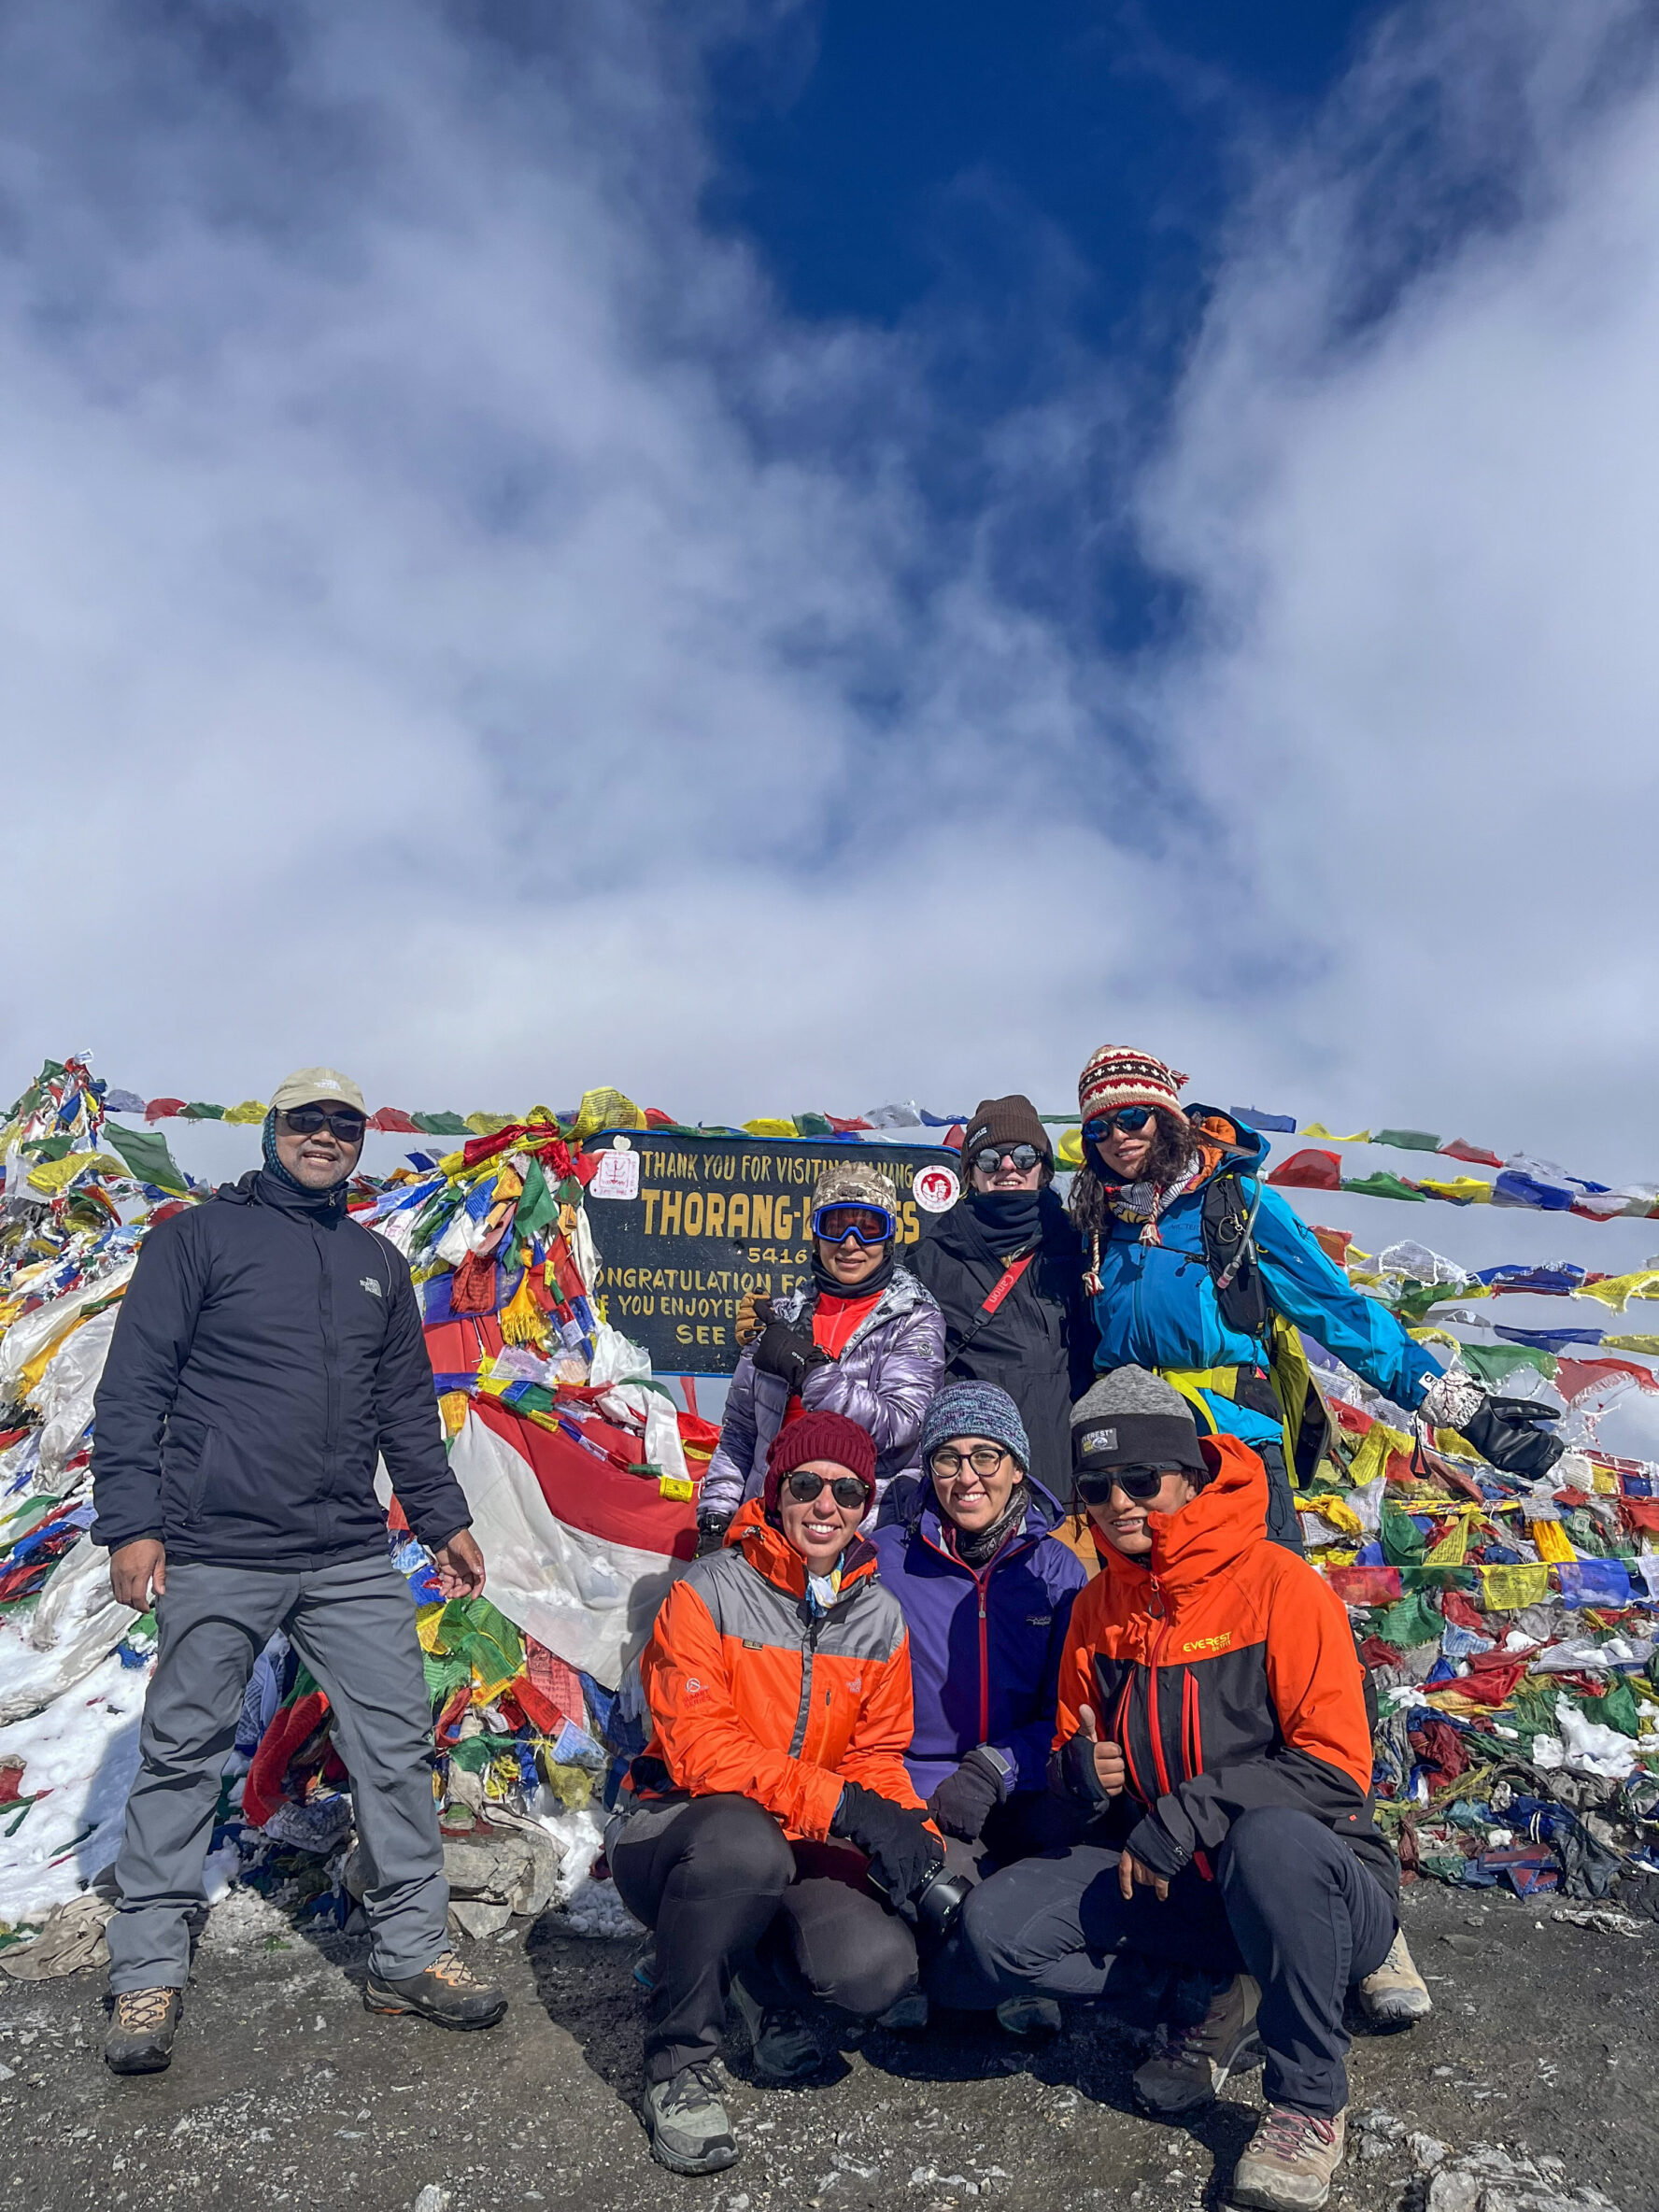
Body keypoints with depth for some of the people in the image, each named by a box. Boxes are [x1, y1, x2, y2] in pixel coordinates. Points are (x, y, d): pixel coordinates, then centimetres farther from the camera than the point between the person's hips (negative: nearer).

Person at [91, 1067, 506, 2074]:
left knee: (399, 1744, 4)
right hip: (218, 1555, -4)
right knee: (182, 1756, 7)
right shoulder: (199, 1236, 1)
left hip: (353, 1558, 4)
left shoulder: (379, 1263, 15)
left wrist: (445, 1519, 17)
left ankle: (413, 1953, 17)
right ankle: (150, 1974, 24)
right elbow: (134, 1388, -3)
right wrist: (130, 1522, -10)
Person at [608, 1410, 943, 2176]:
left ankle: (766, 1978, 13)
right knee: (745, 1840, -39)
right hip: (673, 1835, -4)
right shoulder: (708, 1593, -14)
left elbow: (877, 1759, 8)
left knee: (879, 1967, -26)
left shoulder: (879, 1618, 2)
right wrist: (840, 1802, -29)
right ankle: (678, 2062, -12)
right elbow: (697, 1748, -21)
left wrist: (913, 1836, -15)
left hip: (799, 1853, 4)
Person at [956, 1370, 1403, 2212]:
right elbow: (1072, 1751, 14)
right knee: (995, 1925, -15)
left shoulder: (1279, 1583, -15)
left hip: (1319, 1885, -5)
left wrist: (1187, 1812, -24)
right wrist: (1080, 1769, -10)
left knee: (1269, 1838, -40)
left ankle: (1308, 2102, -15)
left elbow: (1336, 1768, -19)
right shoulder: (1097, 1606, 4)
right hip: (1163, 1882, 5)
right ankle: (1227, 2007, 0)